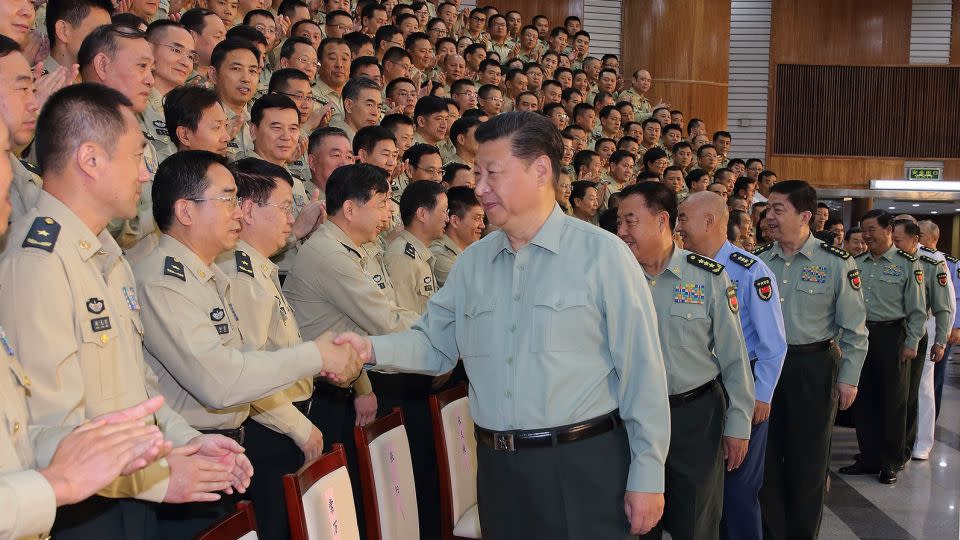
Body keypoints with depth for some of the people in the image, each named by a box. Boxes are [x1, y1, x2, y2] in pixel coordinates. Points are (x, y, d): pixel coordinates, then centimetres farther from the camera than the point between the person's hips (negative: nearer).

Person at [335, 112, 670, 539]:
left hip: (584, 467, -4)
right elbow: (435, 344, 10)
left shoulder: (601, 254, -8)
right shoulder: (472, 262, 8)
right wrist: (371, 349, -9)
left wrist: (648, 475, -8)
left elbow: (641, 369, -8)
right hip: (499, 469, 5)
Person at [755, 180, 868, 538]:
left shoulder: (836, 263, -9)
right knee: (766, 455, 11)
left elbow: (854, 329, -5)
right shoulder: (757, 261, 1)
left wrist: (849, 377, -6)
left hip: (813, 368, -3)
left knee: (808, 459, 9)